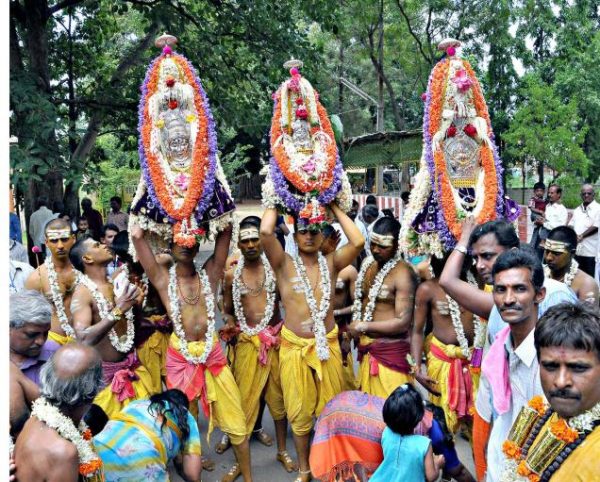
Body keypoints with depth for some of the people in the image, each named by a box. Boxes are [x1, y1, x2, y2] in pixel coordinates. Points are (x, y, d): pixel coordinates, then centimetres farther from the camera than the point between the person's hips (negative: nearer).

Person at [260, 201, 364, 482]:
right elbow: (265, 232, -21)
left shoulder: (331, 263, 0)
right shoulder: (284, 264, -5)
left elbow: (358, 241, -15)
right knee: (299, 410, 12)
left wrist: (334, 207, -7)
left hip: (327, 344, 2)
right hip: (295, 347, -1)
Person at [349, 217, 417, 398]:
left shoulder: (402, 274, -18)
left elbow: (403, 322, -21)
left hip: (390, 350, -8)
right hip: (367, 347, 8)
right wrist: (353, 327, 6)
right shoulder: (368, 263, 7)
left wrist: (364, 326, -17)